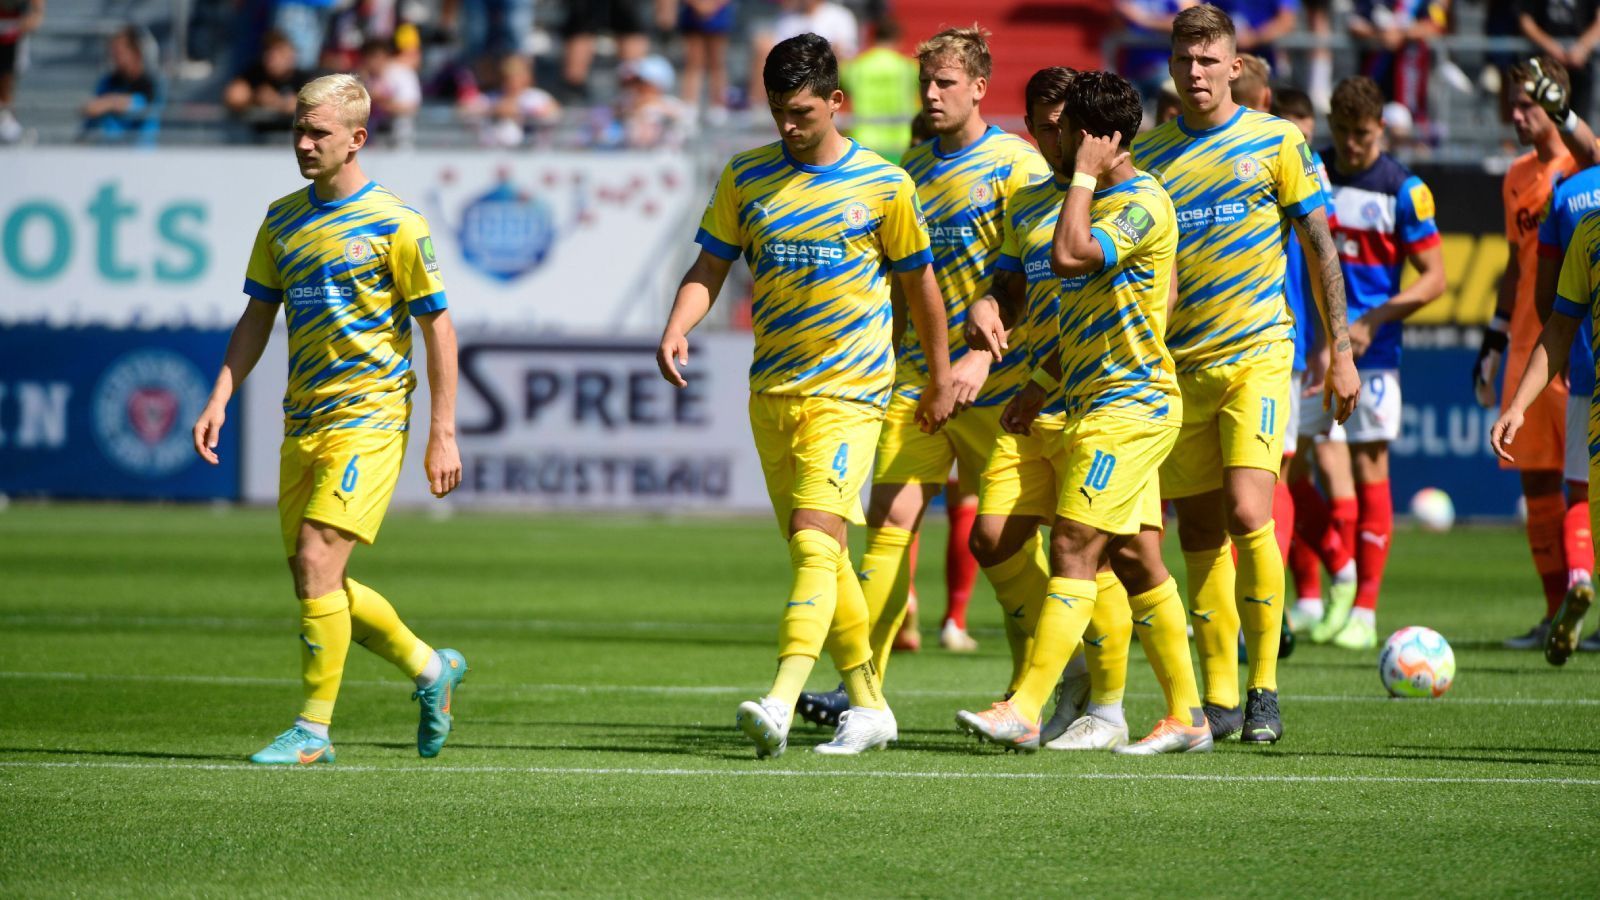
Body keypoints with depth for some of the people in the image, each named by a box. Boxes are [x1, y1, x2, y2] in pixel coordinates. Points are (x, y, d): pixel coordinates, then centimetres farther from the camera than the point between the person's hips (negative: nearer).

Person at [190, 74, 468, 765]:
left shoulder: (395, 223, -7)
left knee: (317, 564, -16)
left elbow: (438, 328, -5)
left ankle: (313, 730, -8)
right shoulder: (282, 219, 11)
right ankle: (430, 669, 29)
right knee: (316, 582, 8)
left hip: (369, 419, -7)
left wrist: (443, 435, -8)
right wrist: (220, 399, 4)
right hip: (303, 423, 7)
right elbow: (257, 319, 17)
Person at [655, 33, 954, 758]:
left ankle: (781, 701, -32)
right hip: (772, 390, 5)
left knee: (815, 536, -20)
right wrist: (677, 330, -13)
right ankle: (869, 706, 21)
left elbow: (918, 280, 7)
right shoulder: (745, 178, 6)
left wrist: (941, 377, 13)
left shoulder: (883, 184, -2)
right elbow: (709, 268, 7)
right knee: (816, 551, 10)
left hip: (849, 390, -5)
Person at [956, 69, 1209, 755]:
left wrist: (1084, 174, -18)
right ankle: (1186, 717, 12)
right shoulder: (1105, 201, 17)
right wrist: (1042, 383, 21)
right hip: (1096, 400, 10)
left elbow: (1069, 257, -29)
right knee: (1134, 556, 9)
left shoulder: (1143, 203, -14)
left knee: (1074, 548, -14)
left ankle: (1025, 710, -18)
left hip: (1127, 405, -10)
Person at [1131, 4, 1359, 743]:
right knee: (1199, 533, 4)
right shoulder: (1145, 153, 7)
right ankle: (1218, 699, 11)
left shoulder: (1275, 142, 0)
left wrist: (1340, 349, 1)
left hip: (1256, 355, -3)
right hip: (1176, 365, 3)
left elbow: (1319, 245, 4)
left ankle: (1264, 688, -6)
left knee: (1248, 516, -17)